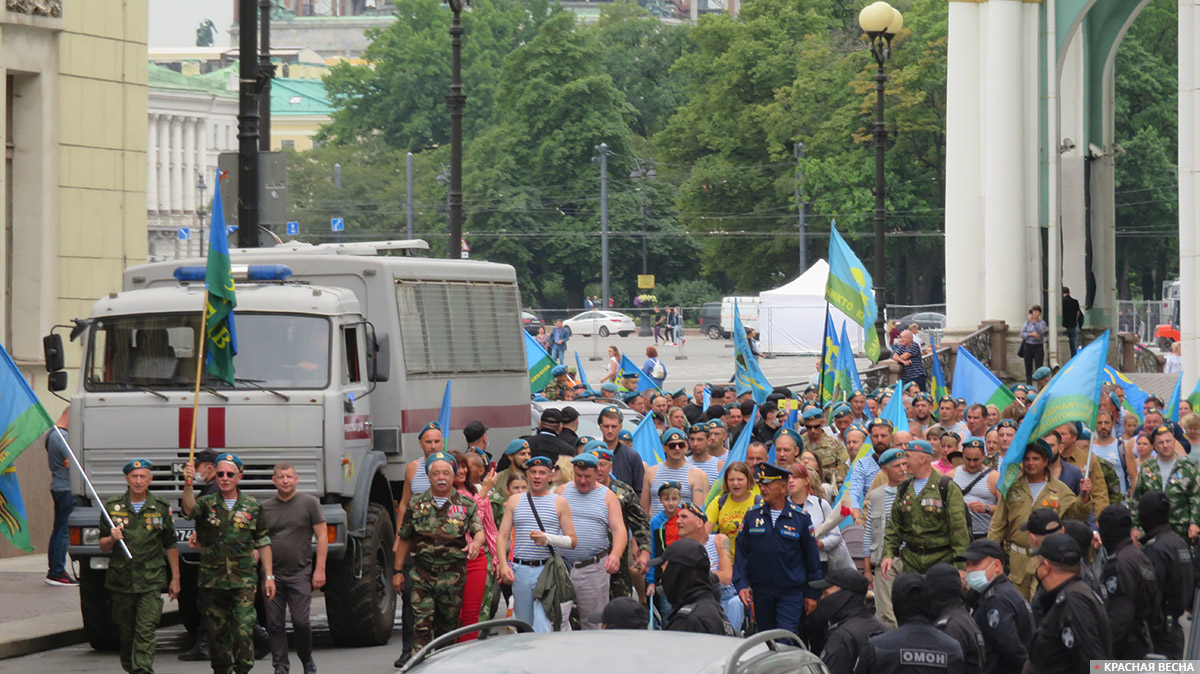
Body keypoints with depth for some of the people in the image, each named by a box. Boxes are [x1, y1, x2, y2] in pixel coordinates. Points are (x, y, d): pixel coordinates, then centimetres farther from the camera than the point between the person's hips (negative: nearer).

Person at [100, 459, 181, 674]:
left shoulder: (161, 508, 4)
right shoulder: (112, 508, 4)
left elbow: (170, 545, 11)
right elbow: (103, 546, 8)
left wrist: (175, 579, 9)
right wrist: (112, 539, -15)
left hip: (151, 582, -2)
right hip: (121, 581, 2)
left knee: (146, 631, -12)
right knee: (126, 633, 8)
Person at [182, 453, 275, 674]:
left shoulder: (252, 507, 7)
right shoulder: (207, 505, 2)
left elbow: (263, 543, 12)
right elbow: (189, 508, -22)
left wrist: (269, 576, 8)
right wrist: (188, 484, -41)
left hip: (244, 581, -1)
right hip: (213, 580, 1)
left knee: (244, 630, -13)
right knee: (217, 632, 7)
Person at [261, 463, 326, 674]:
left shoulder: (309, 503, 3)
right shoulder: (265, 508, 10)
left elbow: (322, 537, 1)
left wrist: (320, 569, -7)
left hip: (300, 573, -3)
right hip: (272, 575, 3)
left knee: (301, 621, -7)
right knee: (275, 624, 1)